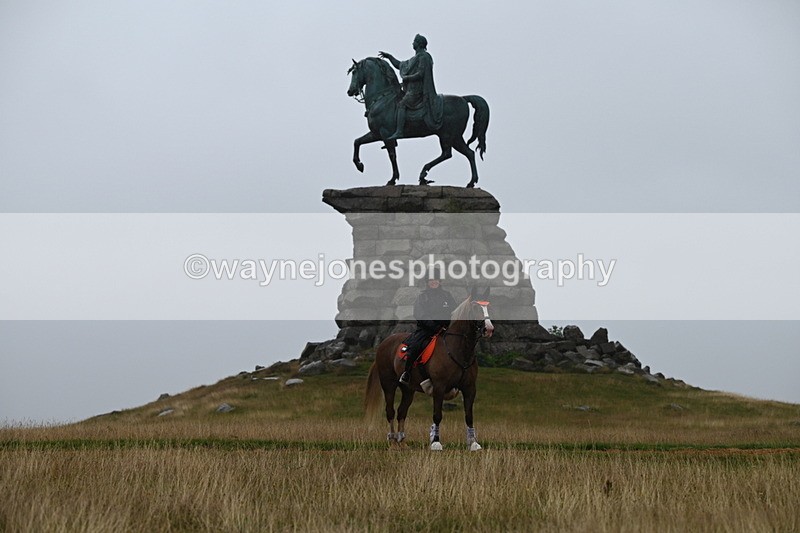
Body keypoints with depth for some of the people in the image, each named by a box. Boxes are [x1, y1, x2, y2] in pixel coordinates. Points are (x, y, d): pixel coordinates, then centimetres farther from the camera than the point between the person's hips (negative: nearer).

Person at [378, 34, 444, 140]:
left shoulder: (423, 57, -10)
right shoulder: (415, 59, 21)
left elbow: (420, 74, -20)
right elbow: (399, 65, 29)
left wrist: (406, 78, -12)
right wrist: (389, 57, 24)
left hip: (418, 90, -10)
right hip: (412, 89, 10)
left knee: (401, 105, -21)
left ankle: (399, 131, -31)